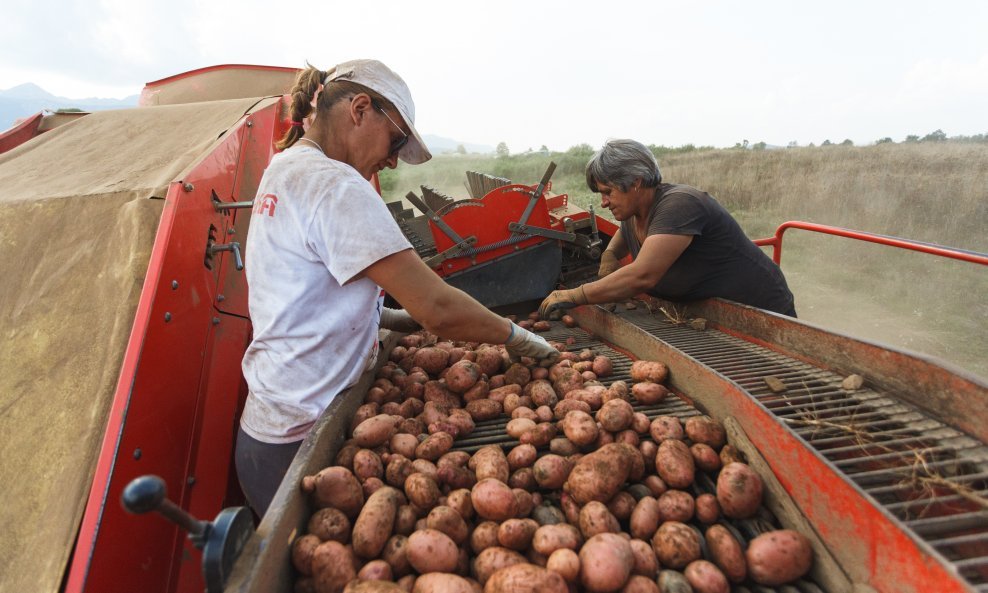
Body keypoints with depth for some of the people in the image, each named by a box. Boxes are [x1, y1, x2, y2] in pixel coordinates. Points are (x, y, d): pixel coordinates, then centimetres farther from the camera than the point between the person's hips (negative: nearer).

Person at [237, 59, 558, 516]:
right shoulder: (334, 183, -21)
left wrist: (393, 317, 10)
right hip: (301, 441, -9)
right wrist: (516, 337, -10)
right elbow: (437, 307, -26)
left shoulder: (283, 169, 9)